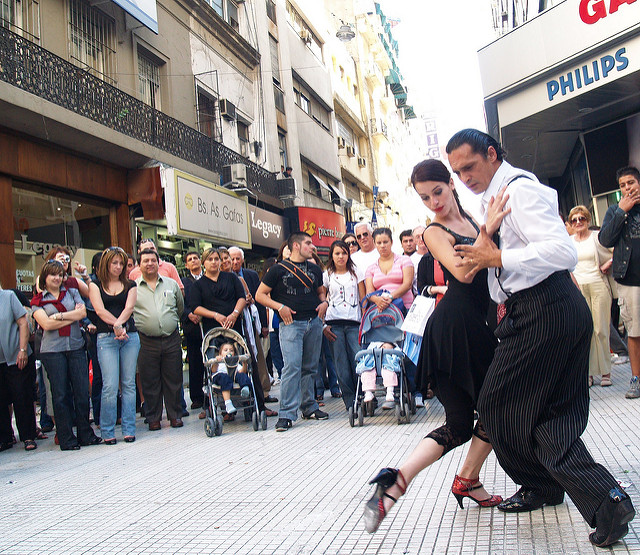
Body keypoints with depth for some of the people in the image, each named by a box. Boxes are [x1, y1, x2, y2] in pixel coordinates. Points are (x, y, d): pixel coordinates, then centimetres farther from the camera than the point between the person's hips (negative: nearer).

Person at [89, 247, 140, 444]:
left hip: (130, 337, 2)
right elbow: (100, 310, -4)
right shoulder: (96, 285, 9)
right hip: (106, 338, -2)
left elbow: (129, 308, -2)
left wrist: (118, 325, -19)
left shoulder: (130, 285, 14)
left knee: (128, 384, 2)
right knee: (110, 385, -8)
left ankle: (129, 429, 9)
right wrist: (117, 327, -14)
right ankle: (107, 431, 2)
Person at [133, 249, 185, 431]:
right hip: (147, 342, -1)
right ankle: (153, 418, 16)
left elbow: (181, 307, 22)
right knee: (150, 382, 4)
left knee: (174, 380, 6)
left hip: (172, 339, 2)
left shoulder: (171, 284, 11)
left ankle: (175, 414, 18)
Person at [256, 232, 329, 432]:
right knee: (292, 366, -13)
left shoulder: (314, 269, 18)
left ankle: (309, 407, 21)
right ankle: (287, 414, -10)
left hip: (314, 322, 5)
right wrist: (280, 307, -11)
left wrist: (324, 302, 10)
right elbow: (260, 295, 2)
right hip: (291, 323, -5)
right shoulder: (279, 269, 1)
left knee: (310, 367, 9)